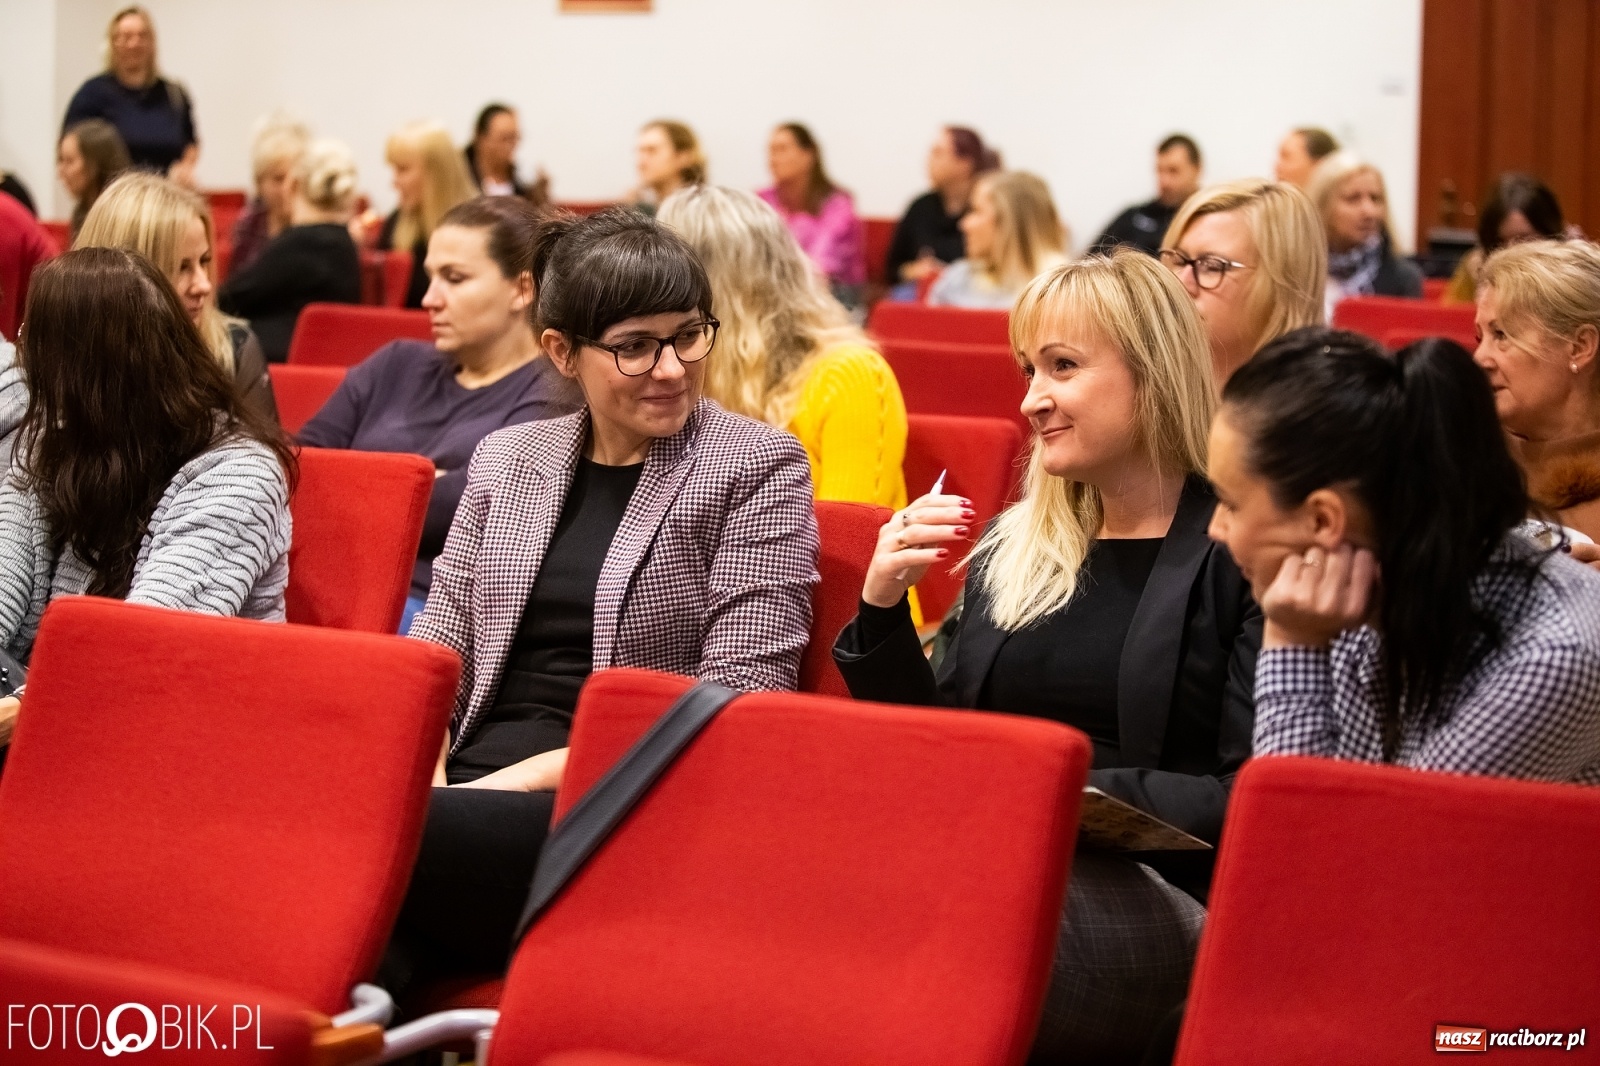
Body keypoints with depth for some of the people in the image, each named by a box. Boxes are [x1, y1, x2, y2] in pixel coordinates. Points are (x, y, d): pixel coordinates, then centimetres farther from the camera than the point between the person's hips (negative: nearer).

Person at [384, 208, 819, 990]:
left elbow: (738, 700, -5)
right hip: (472, 795, 4)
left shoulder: (759, 468, 5)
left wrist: (520, 778, -12)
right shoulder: (505, 460, 20)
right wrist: (427, 778, -7)